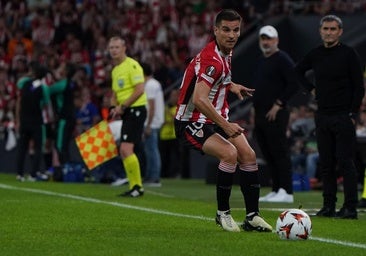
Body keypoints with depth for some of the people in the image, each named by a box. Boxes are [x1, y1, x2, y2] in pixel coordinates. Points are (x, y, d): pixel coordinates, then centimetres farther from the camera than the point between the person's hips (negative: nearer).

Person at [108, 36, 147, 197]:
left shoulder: (132, 65, -10)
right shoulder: (115, 70, 17)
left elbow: (139, 90, -19)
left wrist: (122, 106, -17)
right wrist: (113, 108, 4)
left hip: (136, 110, -10)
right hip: (126, 112, 10)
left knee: (126, 149, -17)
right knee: (124, 151, 8)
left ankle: (137, 187, -12)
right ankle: (133, 187, 13)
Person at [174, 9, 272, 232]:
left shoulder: (226, 53, 6)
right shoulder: (212, 59, -25)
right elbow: (199, 100, -34)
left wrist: (231, 86, 18)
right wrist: (225, 125, -32)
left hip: (215, 119, 10)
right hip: (191, 122, -10)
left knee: (248, 155, -1)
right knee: (229, 153, -27)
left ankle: (252, 217, 4)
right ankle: (223, 214, -11)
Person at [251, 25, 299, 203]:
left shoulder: (283, 60, -7)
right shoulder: (261, 62, 20)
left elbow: (294, 84, -15)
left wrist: (278, 104, -17)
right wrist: (255, 109, 17)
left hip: (276, 115, -9)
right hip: (260, 115, 9)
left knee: (280, 152, -10)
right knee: (268, 155, 9)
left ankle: (286, 192, -11)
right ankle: (276, 190, 13)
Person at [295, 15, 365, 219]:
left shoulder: (349, 54, -6)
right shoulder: (316, 54, 9)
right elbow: (298, 71, 29)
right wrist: (311, 88, 14)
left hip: (343, 116, -6)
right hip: (323, 116, 6)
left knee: (345, 163, -8)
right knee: (326, 163, 6)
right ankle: (329, 206, 11)